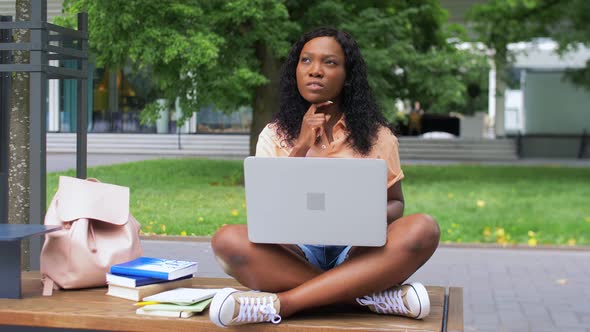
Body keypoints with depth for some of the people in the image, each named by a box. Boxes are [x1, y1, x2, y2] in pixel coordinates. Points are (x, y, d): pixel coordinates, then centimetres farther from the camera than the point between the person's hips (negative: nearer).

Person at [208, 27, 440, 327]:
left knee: (422, 229, -30)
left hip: (360, 252, 0)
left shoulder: (375, 135, 7)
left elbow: (394, 203, 12)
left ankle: (279, 303, -34)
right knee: (228, 240, -29)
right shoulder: (275, 134, 8)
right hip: (295, 254, 0)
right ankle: (372, 296, -30)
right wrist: (301, 147, -10)